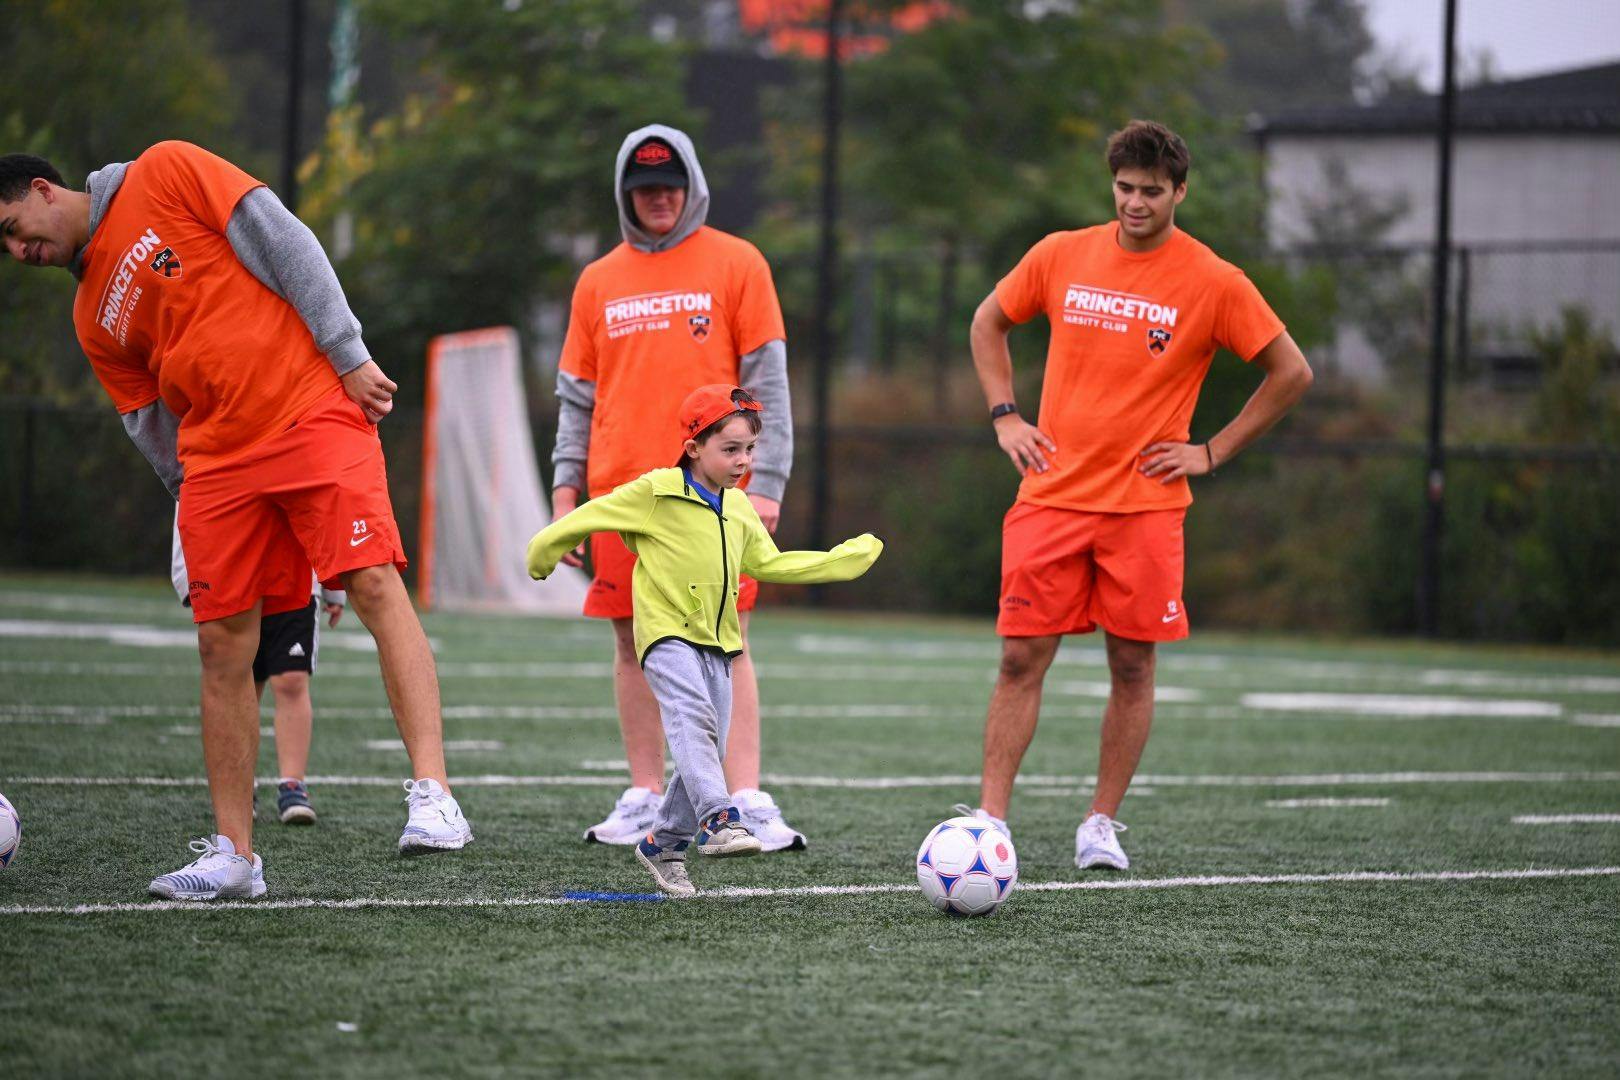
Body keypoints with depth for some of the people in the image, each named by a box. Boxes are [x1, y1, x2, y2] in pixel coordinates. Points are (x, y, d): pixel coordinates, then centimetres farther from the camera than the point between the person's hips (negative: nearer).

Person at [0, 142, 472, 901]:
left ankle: (432, 795, -25)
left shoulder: (166, 175, 2)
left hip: (312, 410, -6)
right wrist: (196, 504, 9)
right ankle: (232, 855, 7)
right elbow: (155, 430, 19)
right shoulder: (94, 318, 18)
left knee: (375, 585, -19)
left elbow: (283, 241, -4)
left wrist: (348, 354, -10)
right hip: (217, 457, 6)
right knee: (222, 644, 1)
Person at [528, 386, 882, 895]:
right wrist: (544, 551, 8)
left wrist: (847, 557, 24)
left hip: (717, 642, 7)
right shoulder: (656, 492, -8)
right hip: (667, 633, -7)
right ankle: (718, 819, -41)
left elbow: (768, 564, 23)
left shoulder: (738, 508, 14)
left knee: (707, 749, 4)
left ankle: (663, 843, 19)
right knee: (693, 718, -29)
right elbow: (593, 516, -1)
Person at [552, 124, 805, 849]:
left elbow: (766, 381, 0)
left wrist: (764, 482, -8)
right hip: (621, 489, 3)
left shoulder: (735, 263, 4)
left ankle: (746, 802, -9)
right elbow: (576, 395, 16)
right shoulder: (599, 281, 13)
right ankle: (645, 799, 10)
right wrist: (565, 486, 7)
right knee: (634, 643, 4)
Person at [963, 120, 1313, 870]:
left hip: (1145, 505, -1)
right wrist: (1004, 416, 8)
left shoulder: (1213, 283, -4)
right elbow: (989, 322, 20)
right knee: (1021, 659, -3)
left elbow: (1291, 373, 2)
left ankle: (1101, 825, 12)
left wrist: (1212, 453, -1)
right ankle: (989, 820, -1)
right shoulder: (1061, 256, 4)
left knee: (1132, 667, 1)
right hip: (1052, 495, 1)